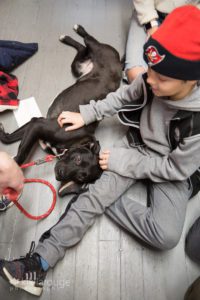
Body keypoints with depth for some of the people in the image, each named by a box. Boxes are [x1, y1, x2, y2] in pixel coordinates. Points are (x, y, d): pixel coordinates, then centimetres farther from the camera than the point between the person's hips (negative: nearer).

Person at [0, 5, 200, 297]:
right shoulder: (151, 82, -18)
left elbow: (176, 168, -21)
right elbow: (123, 96, 3)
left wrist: (123, 161, -19)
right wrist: (86, 114, -1)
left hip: (173, 171, -2)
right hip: (137, 145, 3)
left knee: (166, 236, -25)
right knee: (96, 193, -18)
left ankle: (105, 196, -10)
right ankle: (39, 261, -19)